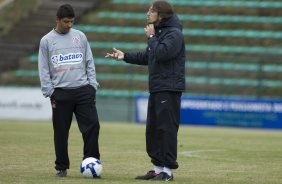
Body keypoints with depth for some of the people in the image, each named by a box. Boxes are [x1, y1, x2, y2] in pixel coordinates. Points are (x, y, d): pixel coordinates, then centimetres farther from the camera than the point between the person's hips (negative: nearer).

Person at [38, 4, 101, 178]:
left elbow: (89, 63, 11)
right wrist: (49, 92, -4)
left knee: (92, 125, -8)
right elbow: (44, 70, 3)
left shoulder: (80, 36, 9)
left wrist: (93, 85, 2)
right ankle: (62, 167, 13)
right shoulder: (47, 41, 4)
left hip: (83, 90, 1)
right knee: (61, 132, 3)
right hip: (60, 93, -1)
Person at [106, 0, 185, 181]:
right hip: (156, 88, 10)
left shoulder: (174, 33, -12)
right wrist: (125, 56, 14)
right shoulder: (158, 32, 17)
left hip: (169, 89, -10)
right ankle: (158, 168, 16)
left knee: (167, 129, -8)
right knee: (153, 129, 11)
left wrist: (152, 37, -13)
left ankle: (168, 170, -4)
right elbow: (147, 57, 23)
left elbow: (162, 53, -27)